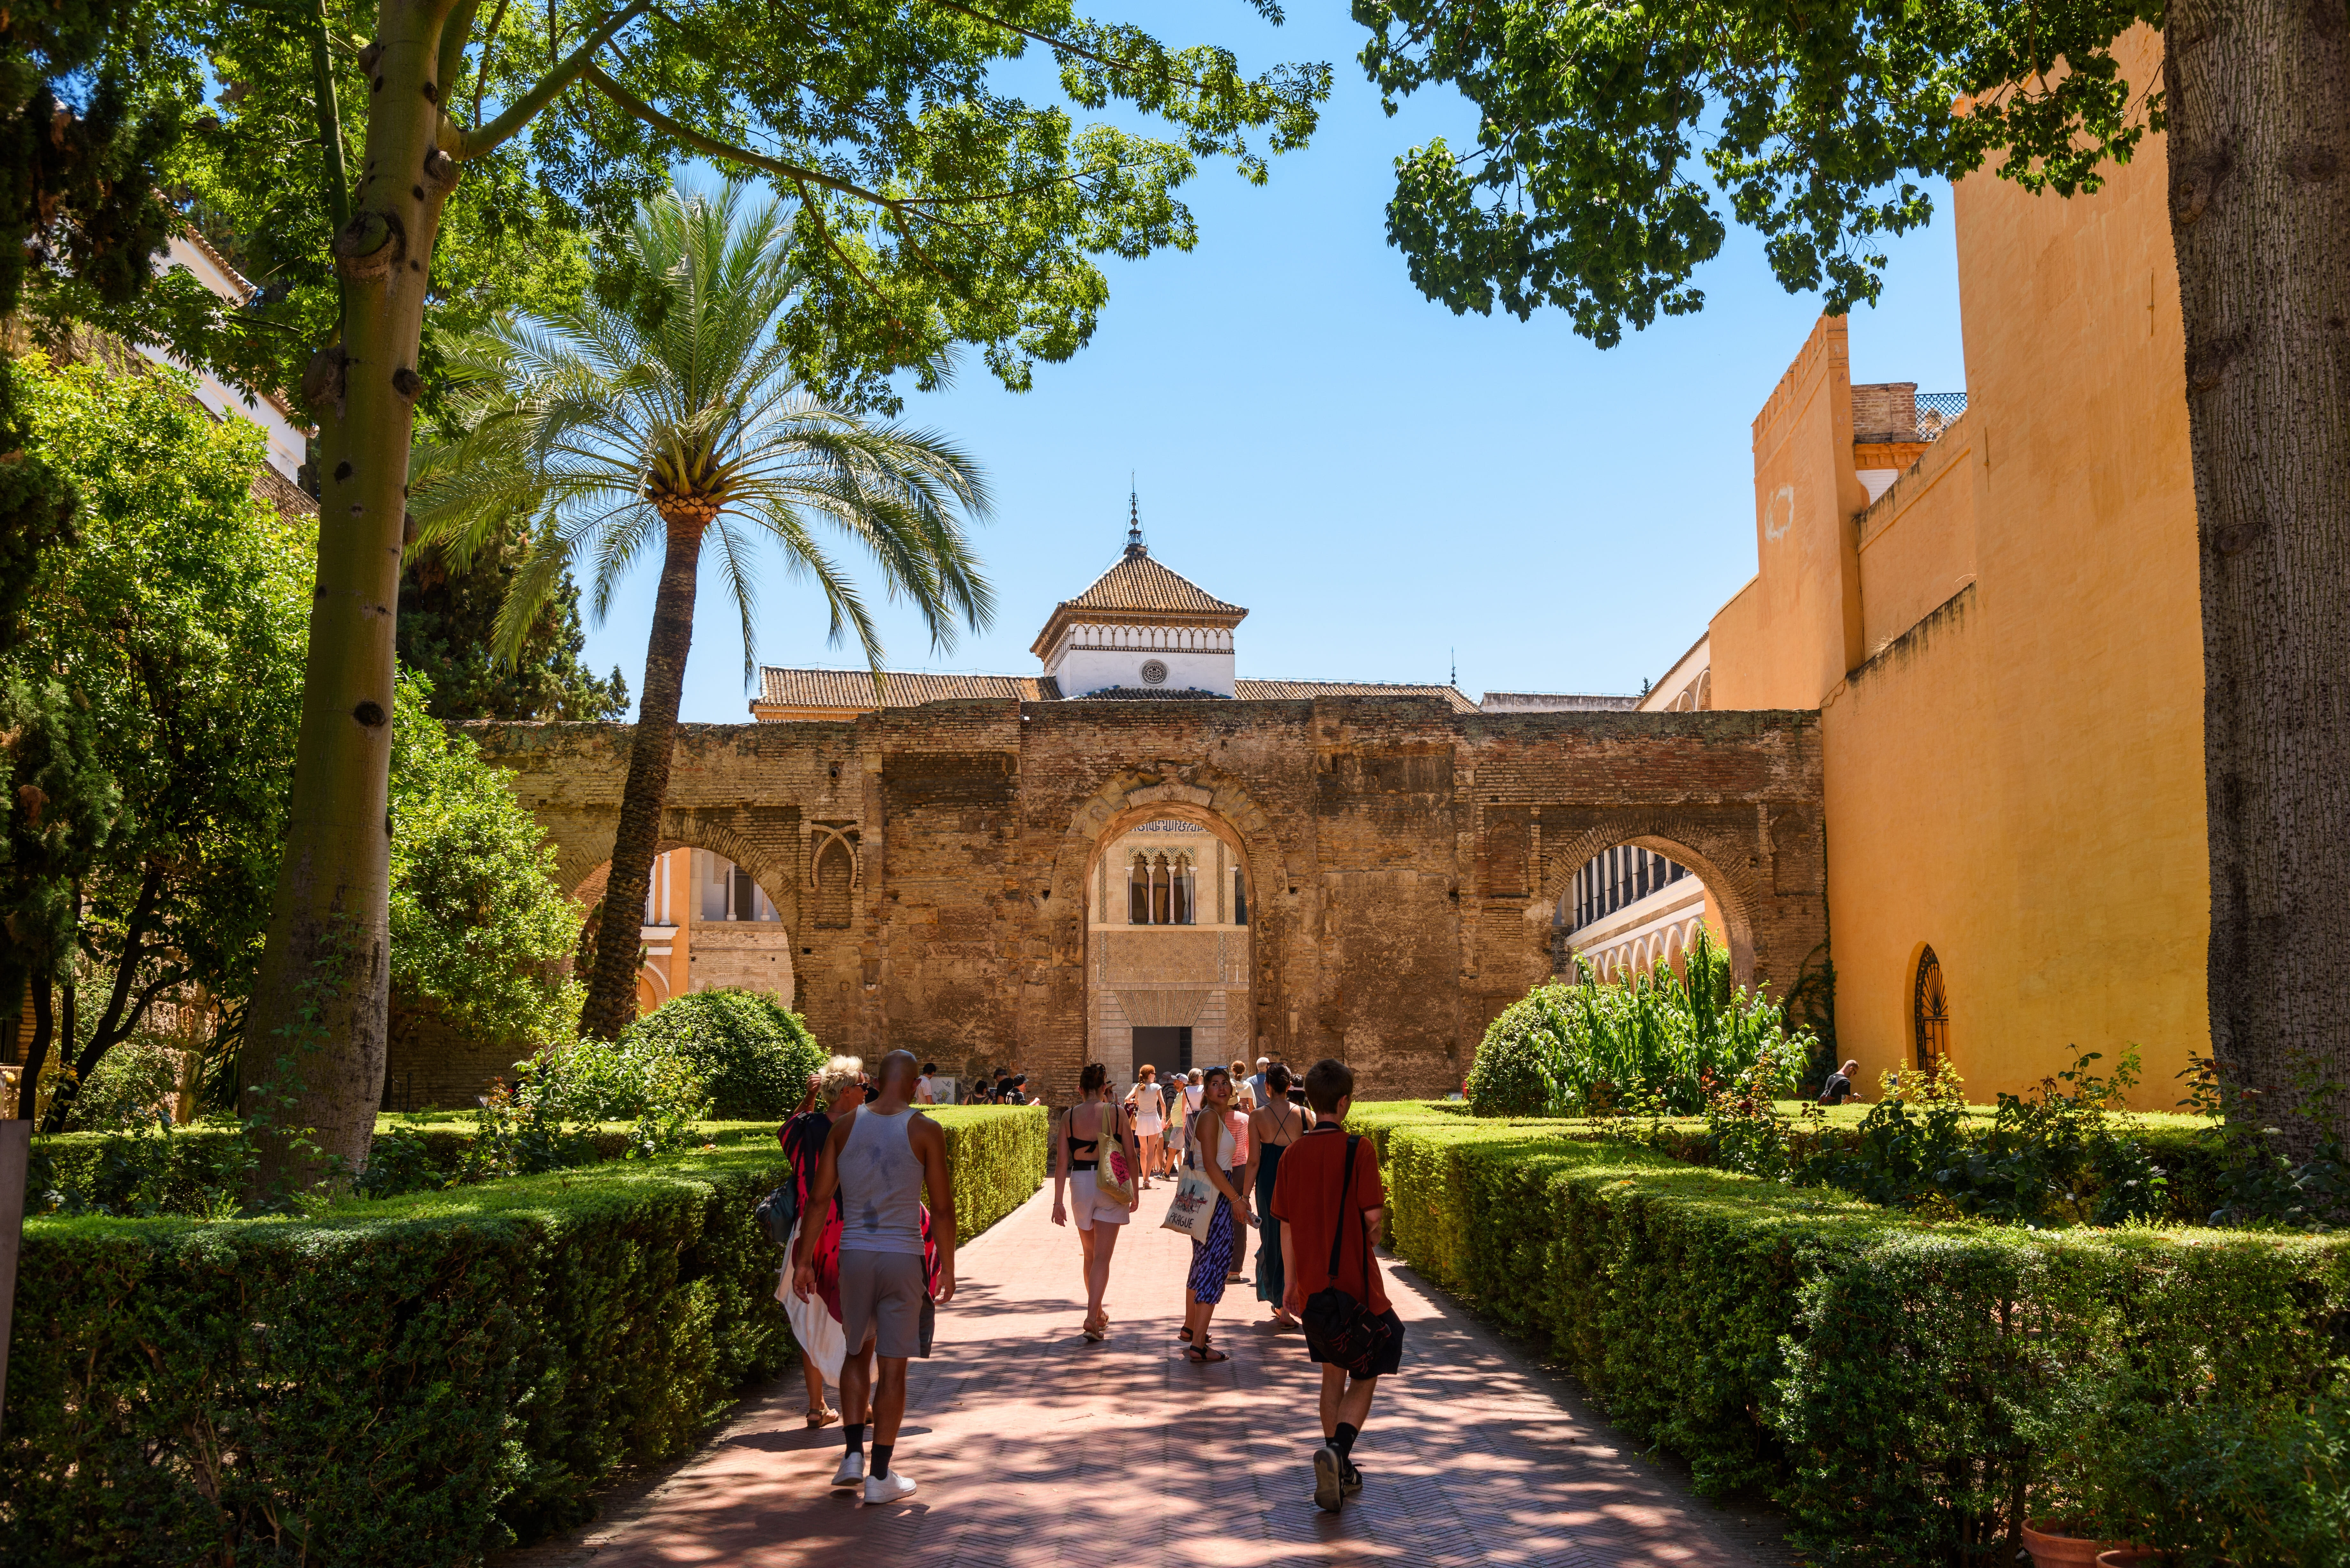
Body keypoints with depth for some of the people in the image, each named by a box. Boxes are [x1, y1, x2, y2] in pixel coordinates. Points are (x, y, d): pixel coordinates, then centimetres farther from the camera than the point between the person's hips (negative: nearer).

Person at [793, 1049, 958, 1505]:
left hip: (854, 1254, 3)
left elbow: (820, 1199, 4)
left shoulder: (844, 1128, 3)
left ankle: (854, 1455, 17)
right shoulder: (925, 1132, -5)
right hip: (902, 1257, -3)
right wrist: (947, 1267, 4)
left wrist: (805, 1260, 10)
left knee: (858, 1353, 22)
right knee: (893, 1368, 5)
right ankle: (881, 1476, 10)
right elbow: (942, 1207, -5)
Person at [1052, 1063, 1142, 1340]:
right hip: (1112, 1185, -2)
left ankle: (1098, 1312, 32)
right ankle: (1093, 1317, -14)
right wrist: (1136, 1191, 11)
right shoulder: (1116, 1113, -5)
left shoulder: (1070, 1116, -2)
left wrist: (1058, 1202, 1)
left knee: (1090, 1254, 19)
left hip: (1080, 1183, 2)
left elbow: (1061, 1161, -3)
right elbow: (1131, 1157, -2)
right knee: (1102, 1257, -2)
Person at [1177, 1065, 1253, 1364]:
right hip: (1214, 1197, -10)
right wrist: (1236, 1199, -20)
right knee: (1216, 1265, -10)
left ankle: (1190, 1329, 37)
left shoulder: (1218, 1116, 15)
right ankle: (1198, 1345, -12)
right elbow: (1210, 1164, -23)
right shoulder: (1210, 1116, -16)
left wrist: (1235, 1197, 20)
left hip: (1212, 1195, 10)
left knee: (1203, 1261, 22)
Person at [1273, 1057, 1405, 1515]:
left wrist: (1290, 1280, 15)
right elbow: (1374, 1215, -15)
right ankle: (1337, 1448, -17)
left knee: (1333, 1375, 19)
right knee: (1365, 1378, 7)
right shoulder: (1358, 1149, -13)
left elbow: (1286, 1223, 6)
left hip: (1312, 1286, 5)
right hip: (1356, 1284, -5)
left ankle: (1340, 1473, 23)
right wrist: (1369, 1245, 7)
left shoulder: (1293, 1153, 2)